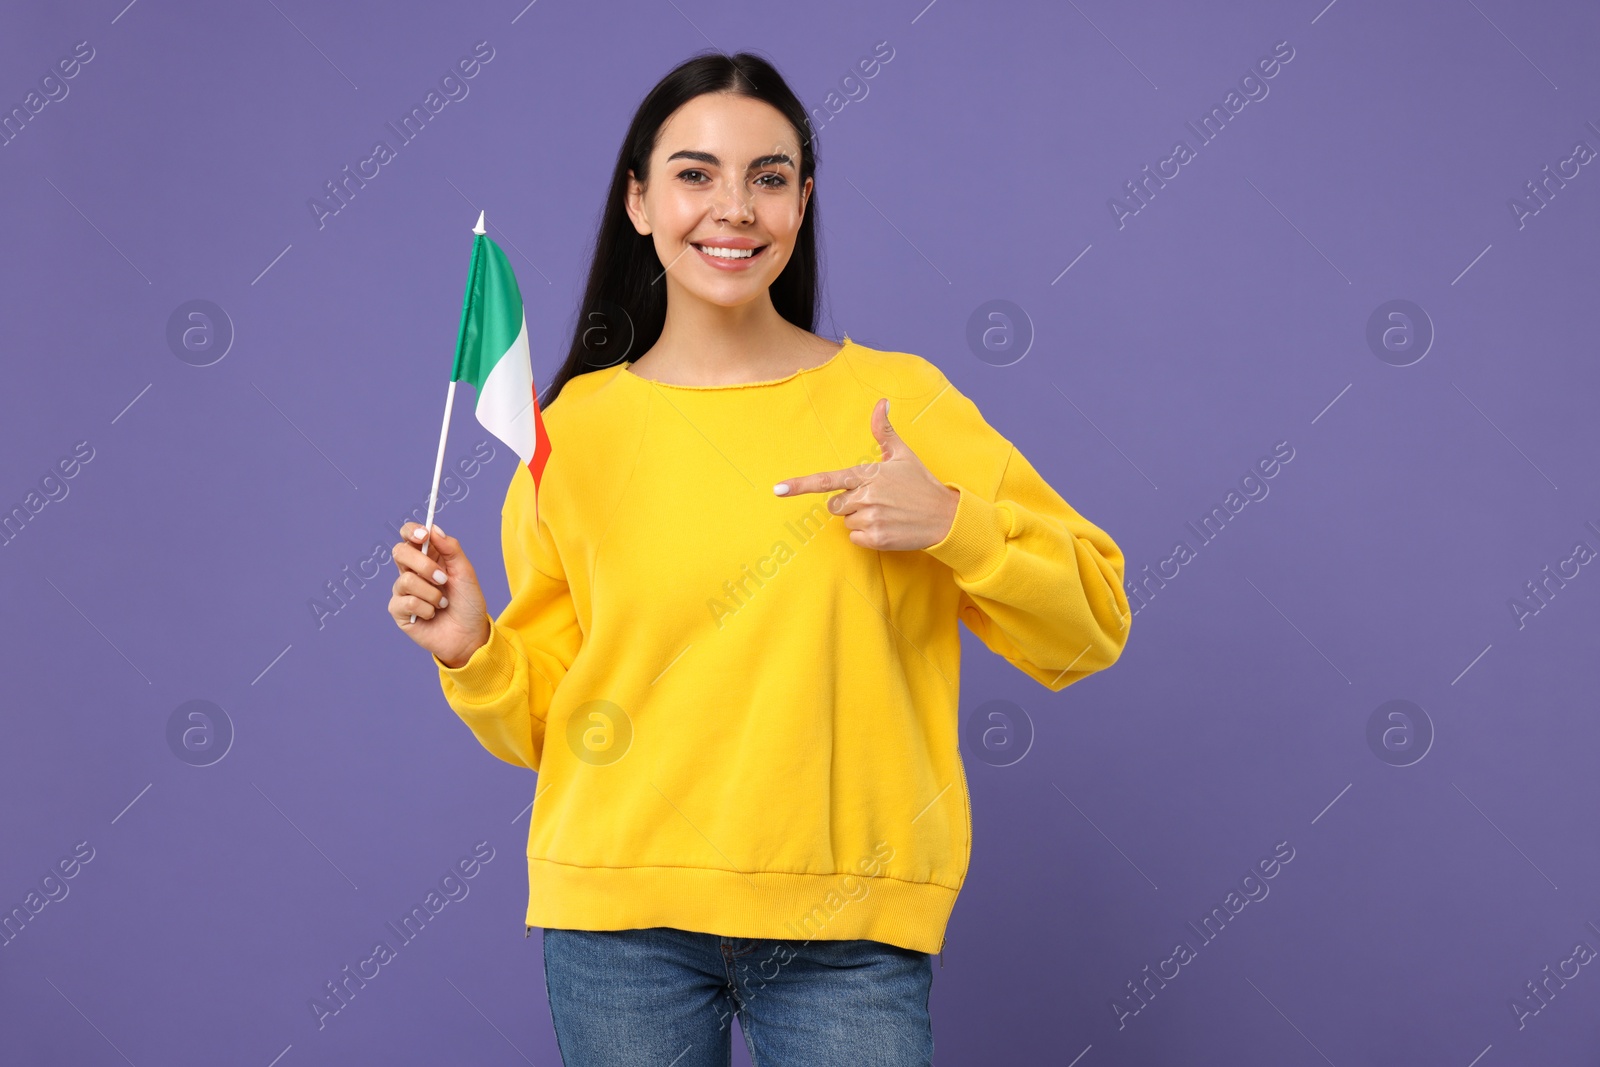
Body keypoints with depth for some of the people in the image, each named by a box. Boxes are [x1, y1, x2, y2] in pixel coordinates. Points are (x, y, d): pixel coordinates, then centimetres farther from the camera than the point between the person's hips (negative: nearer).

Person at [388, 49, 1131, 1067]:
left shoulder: (900, 400, 1)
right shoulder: (576, 428, 4)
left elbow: (1091, 628, 1)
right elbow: (547, 722, 10)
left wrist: (951, 524, -13)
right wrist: (472, 650, -8)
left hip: (848, 930, -1)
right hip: (622, 917, 1)